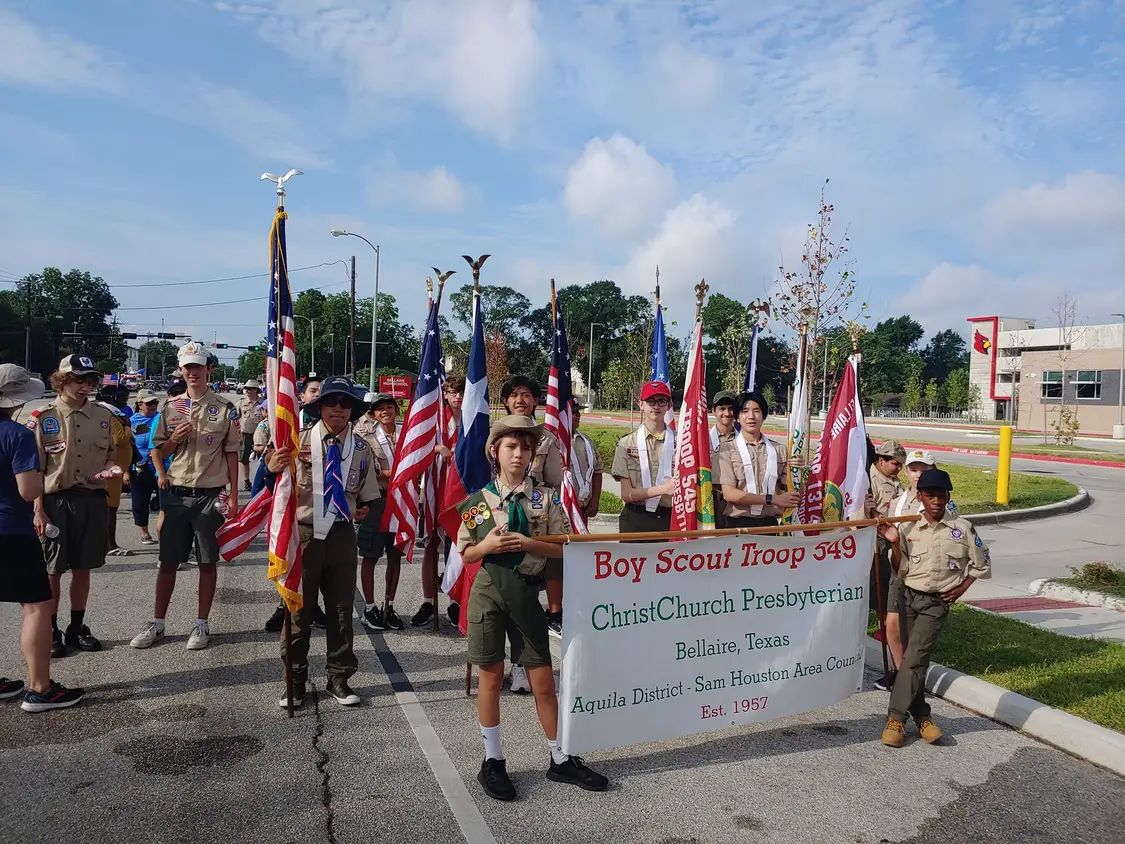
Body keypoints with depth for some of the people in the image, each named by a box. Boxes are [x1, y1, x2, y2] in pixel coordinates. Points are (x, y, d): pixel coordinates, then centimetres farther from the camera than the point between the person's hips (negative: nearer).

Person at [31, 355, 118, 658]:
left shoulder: (103, 416, 6)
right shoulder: (44, 417, -5)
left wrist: (111, 468, -5)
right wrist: (38, 511, -10)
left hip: (93, 500, 3)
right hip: (56, 501, -3)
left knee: (82, 568, 13)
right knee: (52, 570, 6)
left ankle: (77, 627, 26)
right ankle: (51, 631, 20)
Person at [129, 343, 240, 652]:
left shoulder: (225, 407, 0)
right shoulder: (170, 407, 8)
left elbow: (231, 453, 1)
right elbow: (160, 451, 14)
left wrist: (233, 496, -3)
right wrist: (175, 439, -9)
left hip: (210, 495, -3)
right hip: (177, 494, 3)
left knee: (208, 562, 5)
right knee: (167, 561, 9)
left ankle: (202, 624, 16)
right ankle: (157, 623, 21)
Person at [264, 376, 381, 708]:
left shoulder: (361, 448, 4)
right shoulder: (298, 441, -6)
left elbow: (368, 494, 16)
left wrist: (365, 508, -3)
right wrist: (273, 469, -26)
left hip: (342, 534, 2)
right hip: (303, 532, -2)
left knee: (341, 609, 11)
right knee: (297, 609, 7)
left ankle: (339, 678, 26)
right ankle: (294, 680, 23)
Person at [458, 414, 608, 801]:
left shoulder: (545, 497, -1)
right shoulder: (480, 499, -1)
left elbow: (564, 548, -2)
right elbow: (466, 553, 4)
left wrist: (527, 543, -17)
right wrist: (487, 546, -16)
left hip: (525, 591, 1)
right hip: (488, 591, 0)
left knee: (542, 679, 8)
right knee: (491, 677, 9)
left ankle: (560, 760, 24)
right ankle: (492, 761, 26)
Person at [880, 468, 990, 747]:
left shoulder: (962, 528, -4)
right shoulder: (909, 528, 0)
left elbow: (981, 564, 9)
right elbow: (901, 571, 1)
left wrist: (961, 588, 0)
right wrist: (895, 544, -13)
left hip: (937, 603, -2)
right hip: (909, 597, 3)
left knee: (915, 657, -13)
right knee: (912, 658, 6)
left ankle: (896, 718, -8)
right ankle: (921, 717, 18)